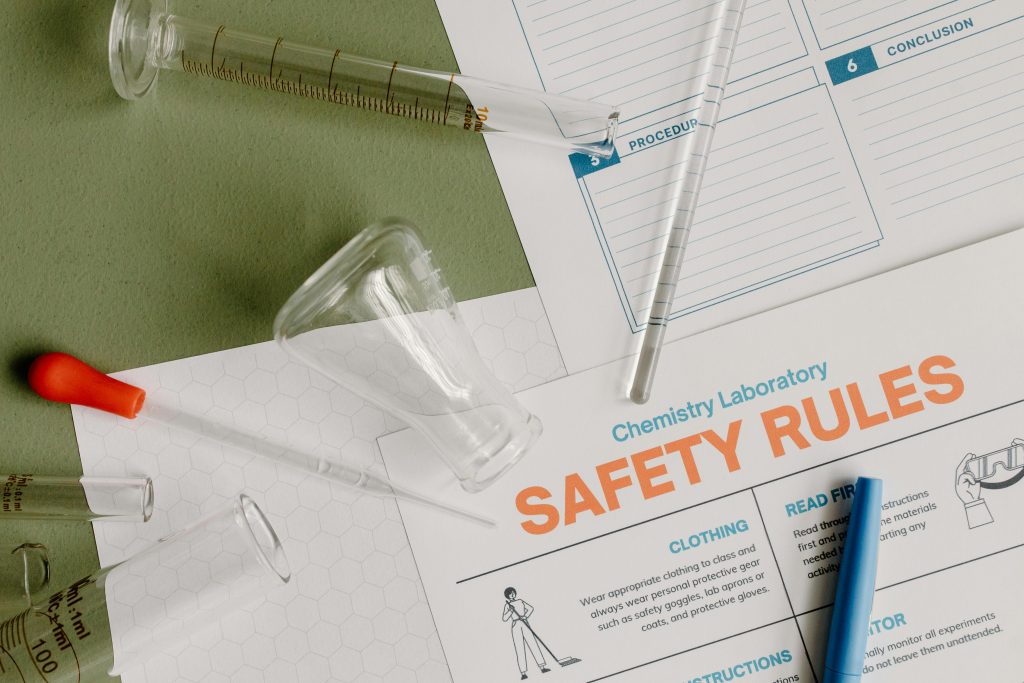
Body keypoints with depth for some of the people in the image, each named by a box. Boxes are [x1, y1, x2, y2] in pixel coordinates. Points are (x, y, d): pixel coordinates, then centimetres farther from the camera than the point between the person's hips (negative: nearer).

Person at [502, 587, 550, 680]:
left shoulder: (520, 601, 17)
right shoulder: (507, 605, 11)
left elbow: (530, 608, 9)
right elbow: (504, 619, 0)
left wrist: (526, 616, -7)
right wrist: (511, 610, -12)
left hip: (525, 624, 2)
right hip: (515, 626, -2)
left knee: (533, 644, -9)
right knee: (519, 648, -9)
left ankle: (542, 667, -10)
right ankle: (523, 673, -12)